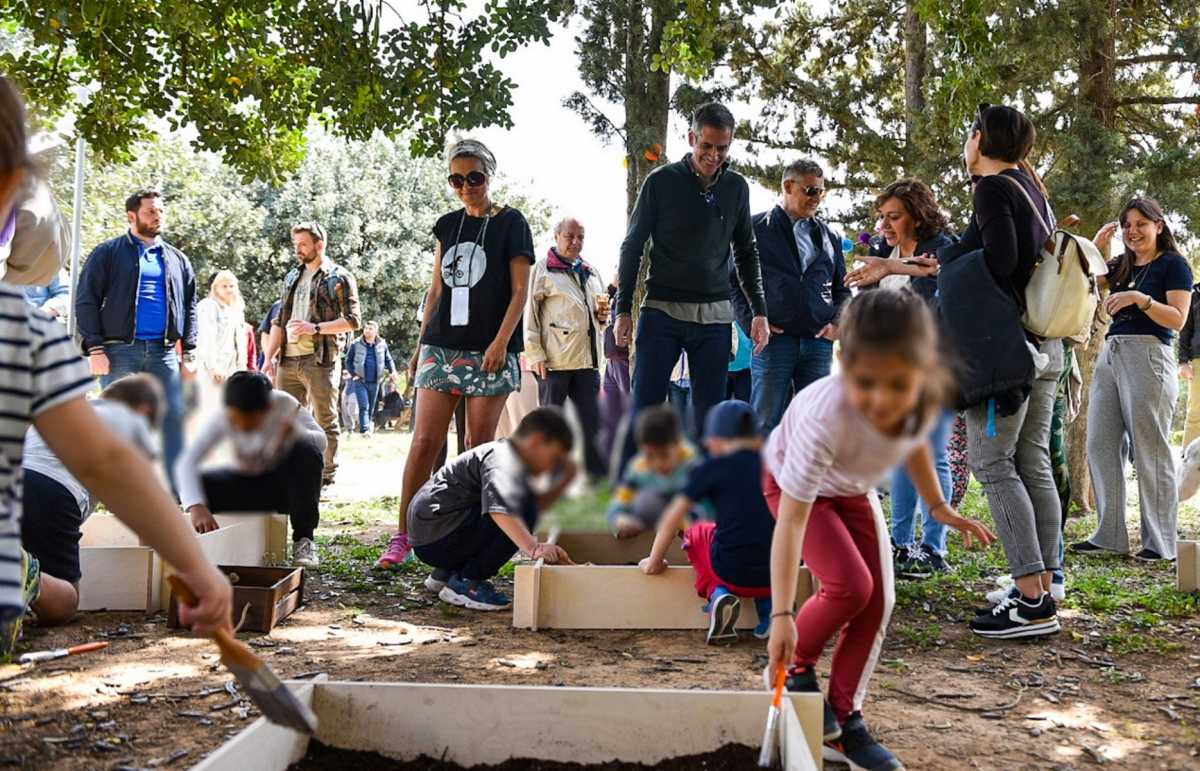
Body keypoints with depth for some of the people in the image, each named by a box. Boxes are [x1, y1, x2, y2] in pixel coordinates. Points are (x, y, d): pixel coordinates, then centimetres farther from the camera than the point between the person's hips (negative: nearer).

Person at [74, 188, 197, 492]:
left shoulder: (177, 259, 17)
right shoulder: (108, 253, 5)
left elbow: (189, 306, 19)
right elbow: (85, 302, 0)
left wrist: (189, 351, 9)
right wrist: (95, 348, -9)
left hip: (163, 352, 3)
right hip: (120, 350, -3)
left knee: (173, 419, -3)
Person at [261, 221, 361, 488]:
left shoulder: (339, 278, -1)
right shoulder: (292, 278, 18)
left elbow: (353, 320, -8)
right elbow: (279, 322, 20)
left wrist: (315, 328, -16)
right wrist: (269, 357, 12)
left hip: (320, 360, -6)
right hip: (288, 361, 6)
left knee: (325, 420, 0)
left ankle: (327, 475, 6)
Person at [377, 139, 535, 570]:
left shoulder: (511, 224, 1)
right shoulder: (448, 226, 15)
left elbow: (520, 292, -3)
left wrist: (501, 342, -14)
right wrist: (421, 344, 14)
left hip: (490, 352, -3)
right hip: (442, 347, 4)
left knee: (479, 447, -1)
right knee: (424, 442, -2)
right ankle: (403, 537, 2)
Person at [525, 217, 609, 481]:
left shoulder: (592, 274, 21)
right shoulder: (542, 270, 4)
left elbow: (600, 318, 32)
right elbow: (529, 315, -3)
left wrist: (602, 317, 8)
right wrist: (535, 353, -12)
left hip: (588, 360, 5)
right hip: (554, 360, -5)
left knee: (592, 423, 2)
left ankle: (599, 479, 4)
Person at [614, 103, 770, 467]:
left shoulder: (736, 187, 7)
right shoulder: (662, 181, -2)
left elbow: (746, 252, 16)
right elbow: (632, 247, 2)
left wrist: (759, 311, 9)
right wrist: (623, 309, -3)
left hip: (715, 315, 3)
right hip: (662, 310, -3)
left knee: (709, 415, 3)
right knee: (644, 410, -6)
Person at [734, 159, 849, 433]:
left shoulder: (829, 236, 17)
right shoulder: (757, 228, 5)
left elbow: (842, 287, 22)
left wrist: (837, 323, 5)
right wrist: (751, 322, -7)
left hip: (819, 341, 4)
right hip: (774, 338, -4)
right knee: (765, 422, -4)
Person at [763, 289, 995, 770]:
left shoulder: (927, 400, -29)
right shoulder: (824, 419, -45)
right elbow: (793, 517, -43)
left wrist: (940, 508, 3)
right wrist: (782, 615, -46)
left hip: (853, 489, 5)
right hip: (793, 483, -5)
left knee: (878, 602, -4)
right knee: (851, 586, -22)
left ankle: (844, 721, 9)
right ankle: (793, 668, 5)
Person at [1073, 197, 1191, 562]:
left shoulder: (1173, 264, 2)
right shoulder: (1120, 266, 20)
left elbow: (1178, 319, -7)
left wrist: (1140, 298, -19)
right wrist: (1096, 246, 8)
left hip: (1148, 357, -7)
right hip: (1110, 354, 7)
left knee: (1150, 452, -6)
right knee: (1100, 446, 2)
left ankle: (1160, 543, -1)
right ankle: (1110, 535, 6)